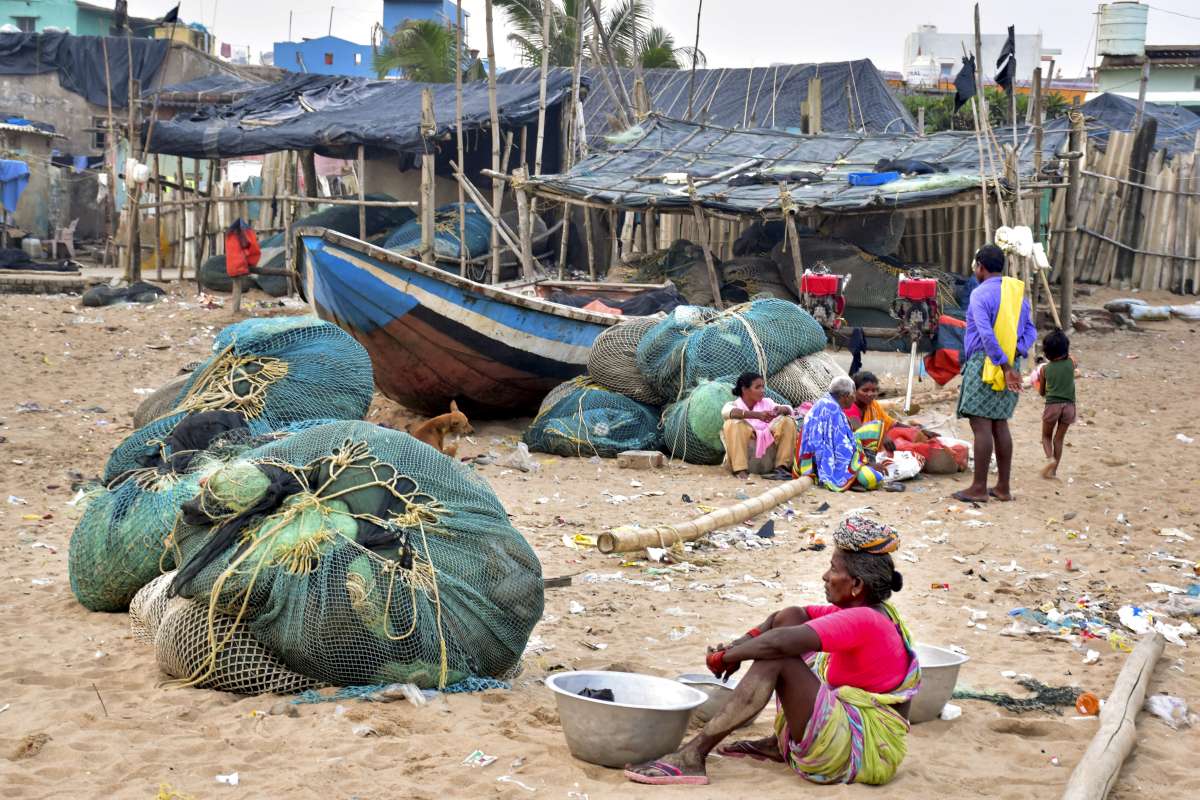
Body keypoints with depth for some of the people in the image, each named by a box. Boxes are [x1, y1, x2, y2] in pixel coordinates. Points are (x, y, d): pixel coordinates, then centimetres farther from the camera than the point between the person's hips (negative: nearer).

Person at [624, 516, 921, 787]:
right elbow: (792, 618, 12)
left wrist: (724, 657, -17)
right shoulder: (867, 612, 8)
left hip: (863, 755, -10)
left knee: (777, 657, -25)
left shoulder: (863, 622, -21)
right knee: (790, 617, 7)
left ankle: (693, 754, -26)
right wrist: (739, 645, -4)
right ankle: (782, 743, 12)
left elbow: (779, 642, -32)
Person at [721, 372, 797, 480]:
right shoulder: (734, 404, -1)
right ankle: (740, 470, -30)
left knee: (788, 421, -9)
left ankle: (782, 467, -16)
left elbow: (789, 410, 1)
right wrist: (757, 415, -39)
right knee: (733, 423, -27)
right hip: (745, 449, -4)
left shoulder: (766, 402, 13)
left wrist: (782, 410, -26)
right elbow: (727, 412, -26)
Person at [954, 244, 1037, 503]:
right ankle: (1003, 487, 16)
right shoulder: (1018, 293, 15)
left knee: (981, 425, -6)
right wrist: (1016, 353, -3)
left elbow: (986, 334, -20)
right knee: (1000, 425, 13)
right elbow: (1030, 330, 10)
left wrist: (1005, 366, -19)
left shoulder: (980, 294, -9)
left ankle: (979, 488, -6)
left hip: (984, 364, -8)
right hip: (1009, 365, 8)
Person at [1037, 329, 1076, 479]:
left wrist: (1039, 384, 28)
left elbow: (1042, 392, 10)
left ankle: (1050, 458, -12)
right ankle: (1053, 470, 11)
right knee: (1059, 439, 10)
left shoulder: (1045, 368, -2)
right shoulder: (1071, 363, -3)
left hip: (1052, 405, -1)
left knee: (1046, 436, 15)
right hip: (1068, 405, 1)